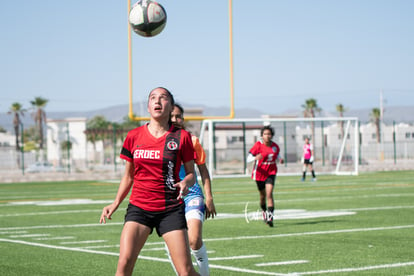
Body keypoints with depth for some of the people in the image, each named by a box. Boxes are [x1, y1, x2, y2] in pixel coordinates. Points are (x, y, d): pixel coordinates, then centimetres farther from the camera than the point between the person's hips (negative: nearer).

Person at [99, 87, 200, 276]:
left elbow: (191, 173, 6)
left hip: (171, 209, -1)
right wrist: (116, 203, 7)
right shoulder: (134, 136, 5)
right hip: (139, 207, 1)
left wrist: (186, 183, -17)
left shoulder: (181, 137, -1)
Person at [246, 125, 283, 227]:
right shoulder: (258, 145, -12)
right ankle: (264, 211, 43)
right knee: (262, 195, 14)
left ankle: (270, 216, -21)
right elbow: (248, 159, -14)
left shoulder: (275, 146, -2)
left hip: (271, 173, 1)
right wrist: (255, 158, -36)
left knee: (269, 193, -17)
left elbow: (277, 154, 19)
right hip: (260, 173, -1)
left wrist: (280, 159, -4)